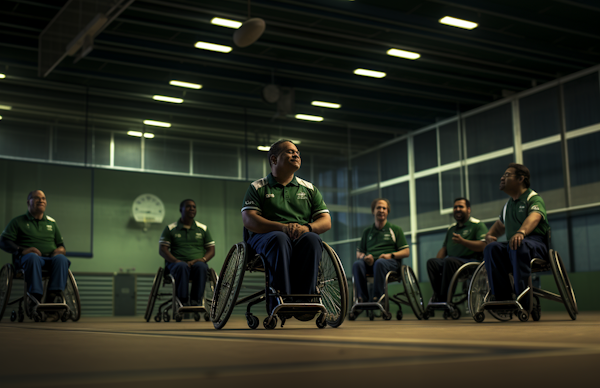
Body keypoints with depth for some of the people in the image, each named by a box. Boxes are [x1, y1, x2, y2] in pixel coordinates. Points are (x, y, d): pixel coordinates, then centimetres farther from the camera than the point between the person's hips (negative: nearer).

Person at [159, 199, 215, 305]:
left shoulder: (203, 228, 18)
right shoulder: (170, 228, 13)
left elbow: (211, 250, 15)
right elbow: (162, 250, 5)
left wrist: (202, 259, -8)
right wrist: (176, 261, -13)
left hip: (197, 262, 1)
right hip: (176, 264, -1)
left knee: (200, 266, -36)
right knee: (182, 267, -38)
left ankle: (195, 302, -40)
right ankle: (182, 302, -40)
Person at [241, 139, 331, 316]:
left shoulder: (310, 189, 22)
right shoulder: (258, 188, 13)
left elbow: (326, 221, 12)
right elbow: (249, 220, -3)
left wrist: (307, 227, -12)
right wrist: (282, 227, -19)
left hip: (301, 237, 2)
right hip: (265, 237, -2)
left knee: (312, 240, -33)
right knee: (280, 239, -38)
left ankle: (303, 300, -39)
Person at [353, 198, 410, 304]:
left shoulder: (395, 230, 20)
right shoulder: (367, 232, 26)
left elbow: (406, 252, 10)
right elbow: (358, 253, 21)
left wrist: (391, 255, -9)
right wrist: (364, 257, -5)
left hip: (390, 262, -3)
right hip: (370, 262, 3)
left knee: (380, 263, -39)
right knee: (357, 264, -32)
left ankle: (377, 298, -41)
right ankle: (362, 298, -35)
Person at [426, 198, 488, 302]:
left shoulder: (477, 225, 5)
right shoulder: (451, 228, 26)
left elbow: (483, 246, -10)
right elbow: (444, 248, 24)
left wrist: (462, 241, -20)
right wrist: (437, 264, 5)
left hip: (471, 261, -6)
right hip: (452, 261, 6)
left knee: (449, 261, -36)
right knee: (431, 262, -22)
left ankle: (444, 297, -33)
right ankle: (437, 295, -28)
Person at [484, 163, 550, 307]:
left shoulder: (534, 198, 1)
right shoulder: (508, 204, 25)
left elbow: (534, 217, -22)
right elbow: (499, 225, 36)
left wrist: (521, 232, -45)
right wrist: (489, 235, 9)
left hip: (537, 243, -5)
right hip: (512, 245, 6)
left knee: (518, 245, -41)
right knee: (492, 248, -28)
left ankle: (523, 298, -39)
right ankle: (503, 297, -30)